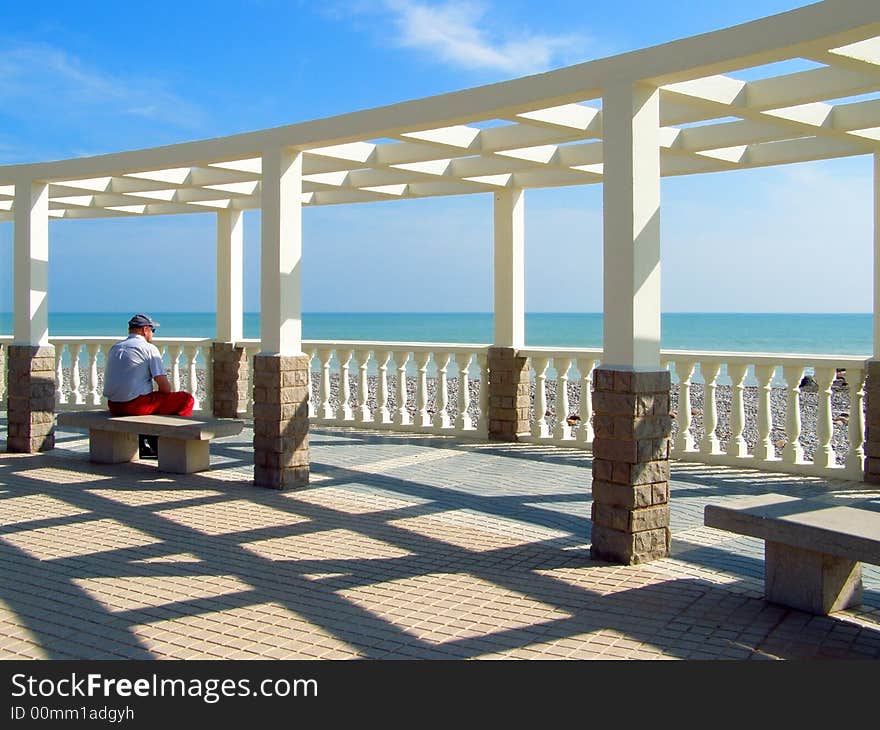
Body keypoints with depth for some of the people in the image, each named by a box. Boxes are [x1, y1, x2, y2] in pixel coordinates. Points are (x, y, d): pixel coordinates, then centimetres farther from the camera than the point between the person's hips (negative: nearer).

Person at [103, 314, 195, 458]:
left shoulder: (114, 348, 17)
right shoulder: (149, 348, -4)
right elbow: (164, 386, -11)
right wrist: (166, 398, 11)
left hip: (113, 407, 8)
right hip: (135, 405, -8)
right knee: (187, 399, 2)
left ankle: (144, 443, 25)